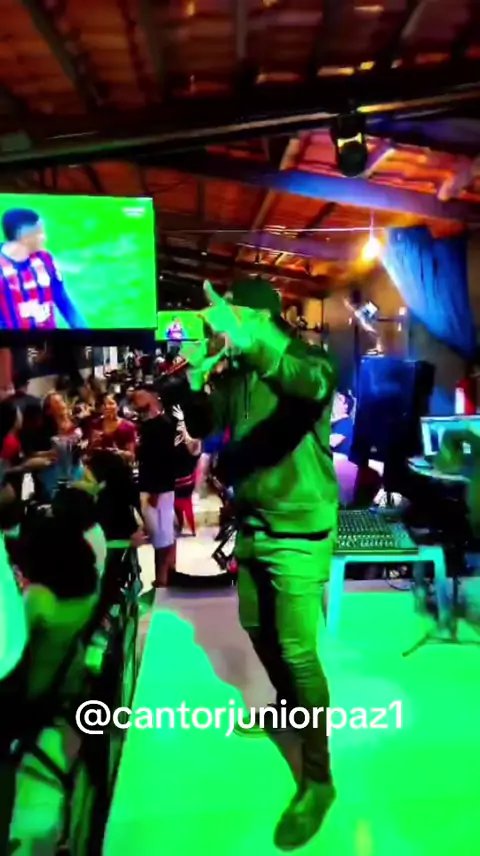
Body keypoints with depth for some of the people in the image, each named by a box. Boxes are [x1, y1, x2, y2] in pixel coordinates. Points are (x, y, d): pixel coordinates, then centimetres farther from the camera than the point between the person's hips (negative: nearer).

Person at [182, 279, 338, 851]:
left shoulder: (308, 361, -16)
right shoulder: (236, 375, 4)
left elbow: (312, 385, -40)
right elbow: (201, 429, 10)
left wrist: (251, 346, -57)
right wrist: (195, 385, -10)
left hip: (300, 531, -7)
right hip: (253, 526, 7)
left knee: (298, 651, -4)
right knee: (256, 628, 21)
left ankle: (317, 780, 14)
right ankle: (288, 704, 48)